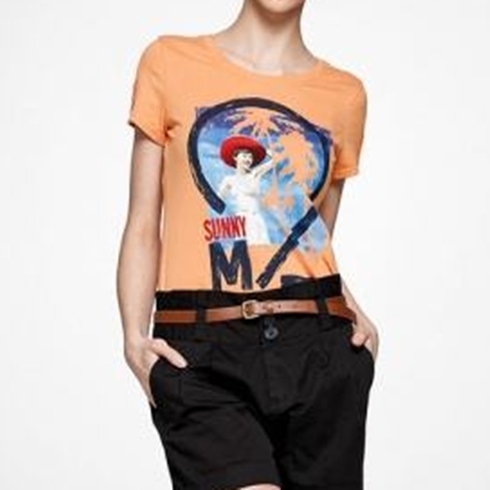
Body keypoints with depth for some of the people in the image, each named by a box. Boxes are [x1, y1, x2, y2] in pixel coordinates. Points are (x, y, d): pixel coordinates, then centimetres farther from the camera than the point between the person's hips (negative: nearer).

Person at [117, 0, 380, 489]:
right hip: (199, 352, -3)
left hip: (318, 346, 3)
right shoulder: (170, 62, 7)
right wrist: (135, 337, -7)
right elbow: (143, 227, 7)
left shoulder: (345, 95, 13)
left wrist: (350, 309, 1)